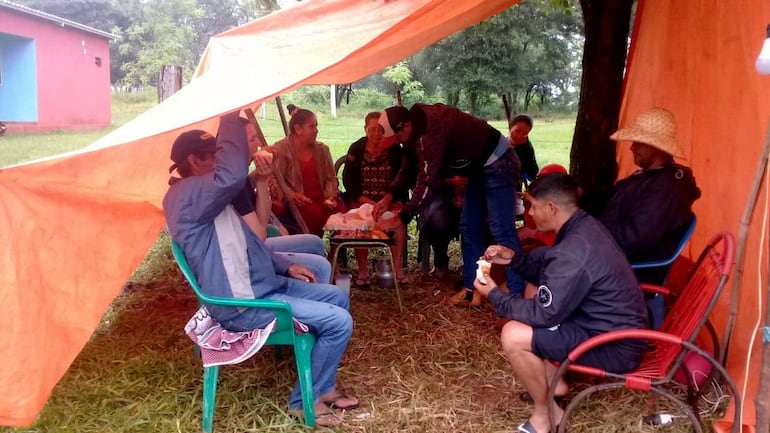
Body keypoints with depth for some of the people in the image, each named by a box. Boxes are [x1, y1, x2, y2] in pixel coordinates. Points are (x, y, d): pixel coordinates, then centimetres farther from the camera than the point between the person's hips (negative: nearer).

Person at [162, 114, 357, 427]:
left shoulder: (202, 198, 15)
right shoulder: (187, 195, -20)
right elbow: (233, 174, -41)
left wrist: (285, 266, 16)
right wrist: (230, 117, -29)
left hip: (262, 284, 11)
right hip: (242, 305, -11)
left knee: (338, 298, 17)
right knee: (338, 321, -15)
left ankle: (322, 386, 24)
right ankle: (305, 401, 4)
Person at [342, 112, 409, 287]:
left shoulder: (395, 150, 4)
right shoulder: (356, 149, 4)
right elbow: (348, 179, 0)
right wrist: (363, 199, -15)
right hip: (361, 198, 0)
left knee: (399, 218, -29)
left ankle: (397, 267, -19)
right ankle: (362, 270, -22)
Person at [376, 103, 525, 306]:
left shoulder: (432, 130, -30)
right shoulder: (420, 121, 1)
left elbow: (427, 181, -30)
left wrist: (400, 216, -24)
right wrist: (389, 196, 1)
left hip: (497, 164, -11)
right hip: (481, 167, 11)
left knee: (501, 229, -15)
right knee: (469, 228, 10)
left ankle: (518, 295, -13)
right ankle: (471, 291, 14)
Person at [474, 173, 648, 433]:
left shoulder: (573, 253, -29)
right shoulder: (584, 226, 2)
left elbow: (543, 314, -21)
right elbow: (549, 274, 16)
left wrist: (494, 294, -9)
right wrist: (514, 259, 3)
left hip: (614, 346, -10)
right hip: (619, 327, 10)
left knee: (513, 335, -20)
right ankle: (553, 383, 20)